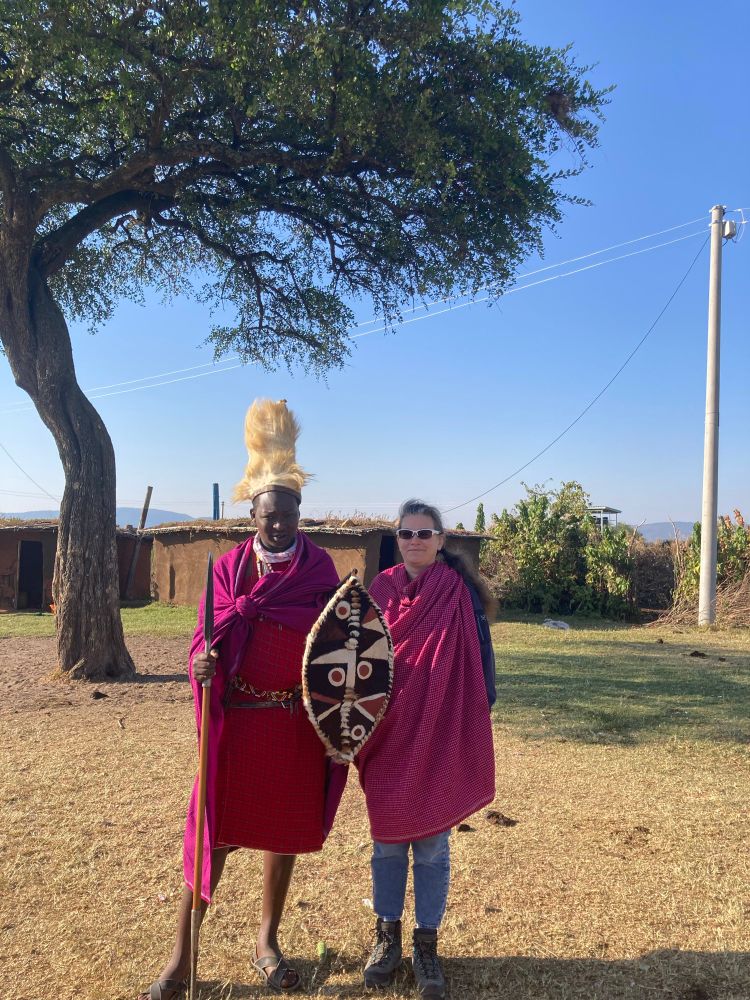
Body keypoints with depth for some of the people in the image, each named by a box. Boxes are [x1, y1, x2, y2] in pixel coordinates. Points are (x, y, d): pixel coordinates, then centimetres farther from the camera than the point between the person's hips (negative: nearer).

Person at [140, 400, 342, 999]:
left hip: (297, 723, 1)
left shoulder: (318, 568, -1)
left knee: (285, 829, 13)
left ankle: (268, 940, 34)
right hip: (236, 719, 0)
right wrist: (202, 663, -23)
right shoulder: (229, 568, 0)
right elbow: (206, 639, -1)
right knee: (214, 829, 4)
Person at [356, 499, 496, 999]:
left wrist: (475, 725, -6)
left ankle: (427, 943, 27)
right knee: (387, 838, 13)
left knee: (432, 842, 9)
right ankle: (388, 934, 31)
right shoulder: (380, 589, 2)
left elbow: (479, 662, -4)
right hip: (387, 736, 3)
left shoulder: (460, 593, -6)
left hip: (440, 737, -2)